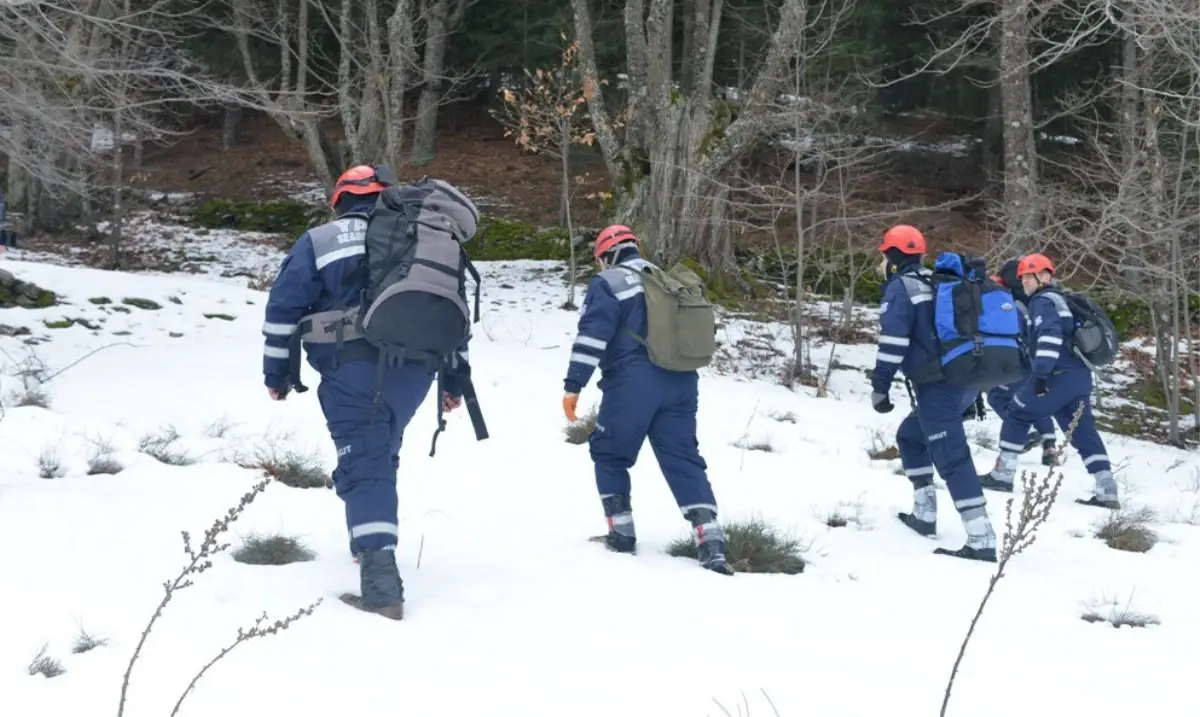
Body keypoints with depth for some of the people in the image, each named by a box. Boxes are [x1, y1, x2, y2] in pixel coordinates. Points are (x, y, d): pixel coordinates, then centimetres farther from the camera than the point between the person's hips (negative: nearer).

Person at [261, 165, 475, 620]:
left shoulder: (319, 241, 8)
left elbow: (285, 306, 2)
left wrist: (277, 372, 9)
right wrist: (455, 378, 22)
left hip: (354, 370, -4)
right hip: (414, 370, 4)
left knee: (364, 466, -8)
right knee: (382, 452, 26)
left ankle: (381, 584, -21)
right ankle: (374, 539, 36)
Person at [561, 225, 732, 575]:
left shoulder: (607, 283, 2)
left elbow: (593, 334, -10)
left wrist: (573, 385, -10)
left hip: (632, 384, -5)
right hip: (680, 383, 5)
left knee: (609, 454, 14)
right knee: (684, 460, 3)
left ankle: (621, 532, 12)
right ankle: (711, 543, -10)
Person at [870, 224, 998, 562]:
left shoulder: (900, 287, -3)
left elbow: (893, 341, -14)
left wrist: (880, 386, -10)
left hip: (937, 385, -9)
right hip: (967, 381, 9)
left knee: (952, 458, -13)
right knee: (910, 437, 26)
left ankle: (982, 541, -22)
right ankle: (924, 515, 23)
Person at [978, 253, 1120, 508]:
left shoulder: (1042, 301, -4)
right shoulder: (1060, 300, 25)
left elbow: (1050, 335, -20)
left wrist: (1041, 373, -25)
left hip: (1058, 376, -8)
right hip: (1080, 376, 8)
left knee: (1017, 415, 7)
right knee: (1084, 432, 6)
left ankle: (1003, 475, 9)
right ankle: (1107, 492, -3)